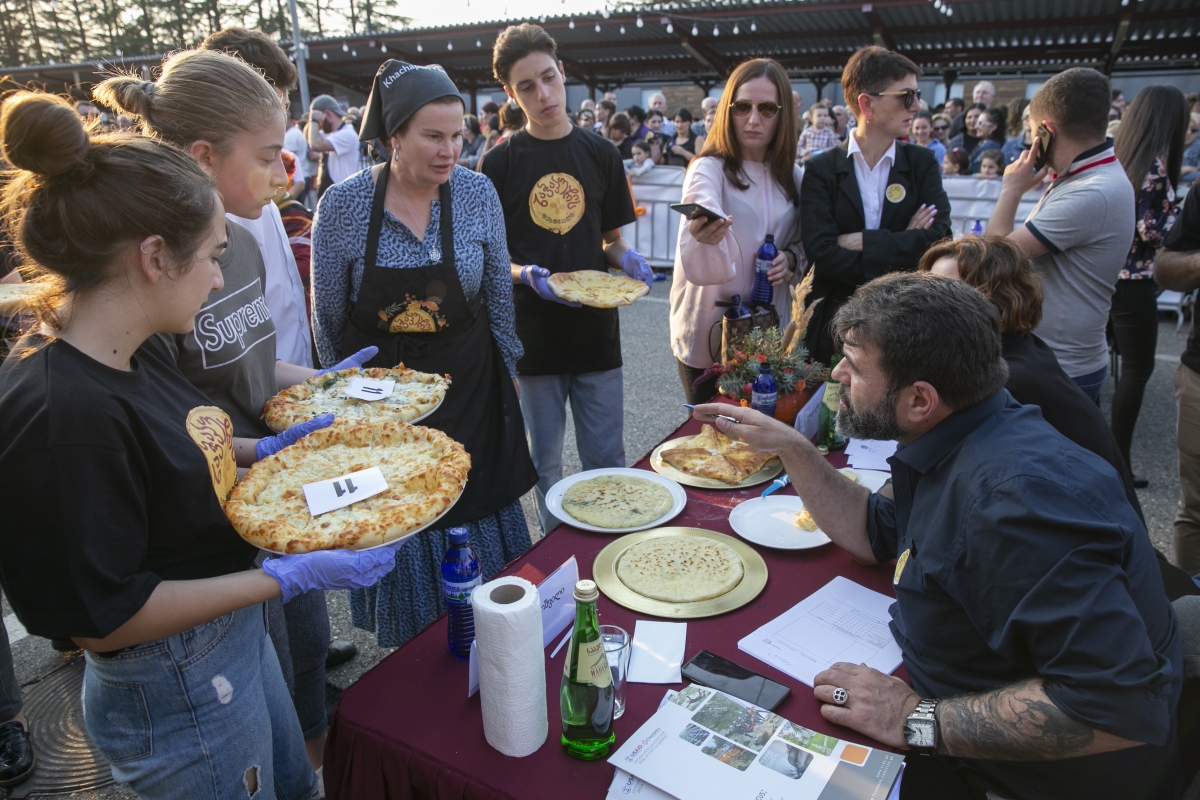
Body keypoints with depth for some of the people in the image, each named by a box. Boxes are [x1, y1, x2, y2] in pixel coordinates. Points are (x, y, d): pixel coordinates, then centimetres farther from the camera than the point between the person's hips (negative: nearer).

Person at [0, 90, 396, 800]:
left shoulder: (139, 348, -5)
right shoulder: (62, 414, -32)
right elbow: (104, 618, -25)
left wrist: (261, 449, 5)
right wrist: (288, 579, -26)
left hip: (236, 636, 9)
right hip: (179, 694, -8)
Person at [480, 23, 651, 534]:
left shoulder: (600, 154, 6)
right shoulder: (501, 163, -1)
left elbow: (611, 240, 12)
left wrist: (625, 258, -10)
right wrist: (525, 274, -19)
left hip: (597, 328, 2)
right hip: (533, 333, -1)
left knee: (608, 462, 9)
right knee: (545, 463, 12)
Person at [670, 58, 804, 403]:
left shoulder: (791, 176, 4)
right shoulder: (709, 169, -12)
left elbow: (802, 242, 16)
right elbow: (699, 267, -28)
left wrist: (791, 259, -7)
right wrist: (704, 238, -50)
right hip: (710, 334, -5)